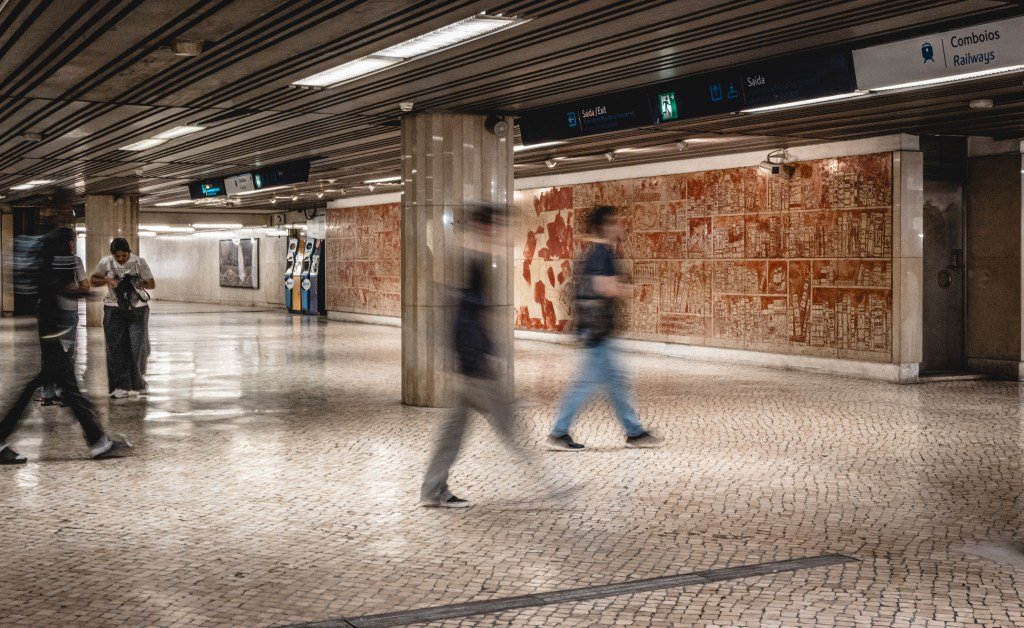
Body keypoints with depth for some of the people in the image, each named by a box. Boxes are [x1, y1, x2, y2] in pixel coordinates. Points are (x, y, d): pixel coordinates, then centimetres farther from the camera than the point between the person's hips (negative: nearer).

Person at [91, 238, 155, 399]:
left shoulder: (139, 262, -3)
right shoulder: (106, 263, -1)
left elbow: (152, 284, 0)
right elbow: (94, 280, 7)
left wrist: (140, 283, -20)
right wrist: (107, 280, -12)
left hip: (138, 309, -1)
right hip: (114, 310, 1)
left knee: (137, 346, -3)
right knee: (116, 349, -2)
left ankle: (137, 384, 13)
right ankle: (121, 386, 3)